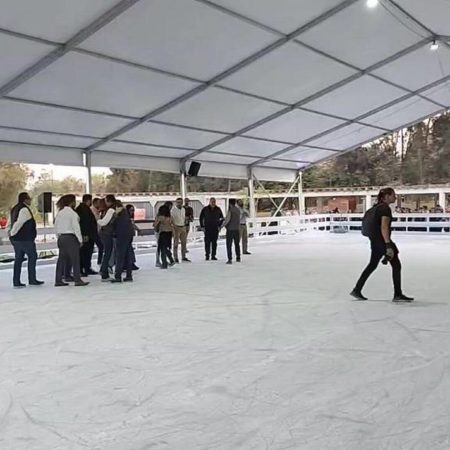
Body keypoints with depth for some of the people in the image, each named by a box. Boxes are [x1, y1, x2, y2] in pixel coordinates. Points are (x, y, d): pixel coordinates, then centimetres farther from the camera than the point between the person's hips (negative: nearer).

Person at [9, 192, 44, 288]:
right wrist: (12, 233, -12)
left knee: (18, 259, 11)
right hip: (25, 239, -9)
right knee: (32, 256, 2)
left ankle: (16, 281, 12)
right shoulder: (25, 209, -15)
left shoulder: (15, 209, 16)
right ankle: (32, 280, 5)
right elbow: (19, 223, -23)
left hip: (16, 239, 9)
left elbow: (10, 222, 18)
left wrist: (11, 233, 14)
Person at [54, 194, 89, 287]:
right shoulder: (73, 213, -11)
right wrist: (80, 240, -8)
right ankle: (77, 280, 0)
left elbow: (56, 228, 11)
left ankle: (58, 280, 13)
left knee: (61, 259, 11)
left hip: (61, 238, 7)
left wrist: (59, 237, 18)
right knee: (75, 259, -1)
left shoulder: (59, 213, 9)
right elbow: (76, 227, -13)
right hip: (70, 238, -7)